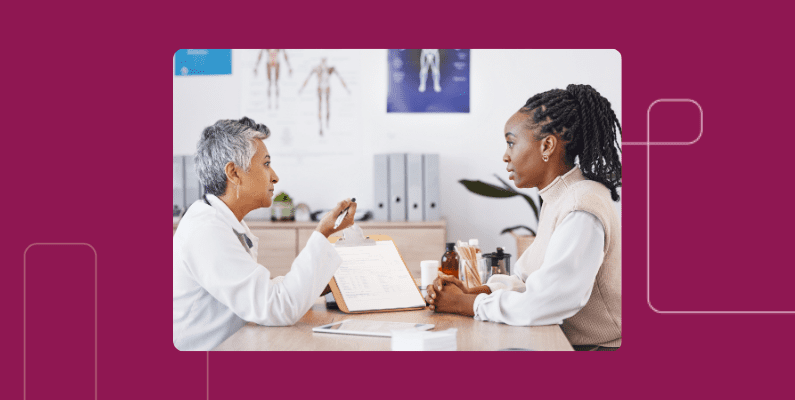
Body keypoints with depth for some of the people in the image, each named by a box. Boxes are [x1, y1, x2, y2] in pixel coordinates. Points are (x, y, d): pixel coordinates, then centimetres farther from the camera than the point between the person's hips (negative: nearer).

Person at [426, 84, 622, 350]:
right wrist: (470, 291, -2)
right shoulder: (558, 200, 13)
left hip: (599, 347, -8)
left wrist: (465, 304, -15)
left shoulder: (582, 211, -21)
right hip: (563, 343, 8)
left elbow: (542, 304, -27)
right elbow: (528, 278, 14)